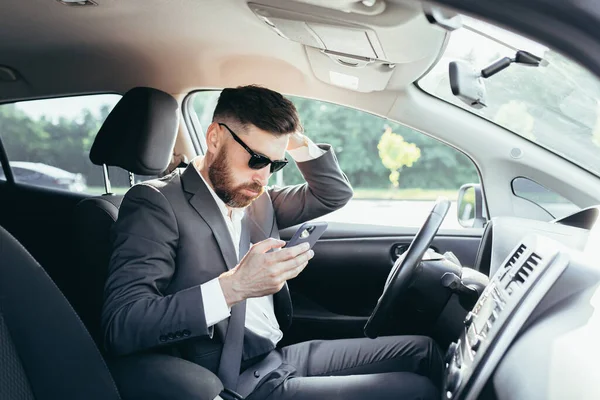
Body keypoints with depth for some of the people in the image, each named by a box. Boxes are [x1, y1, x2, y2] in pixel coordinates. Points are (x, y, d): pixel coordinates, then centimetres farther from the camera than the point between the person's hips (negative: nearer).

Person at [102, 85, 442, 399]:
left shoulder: (257, 199, 9)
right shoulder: (156, 203, -13)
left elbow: (335, 194, 19)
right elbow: (120, 327, -23)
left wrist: (299, 142, 2)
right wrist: (232, 287, -32)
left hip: (282, 356, 8)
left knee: (422, 350, 11)